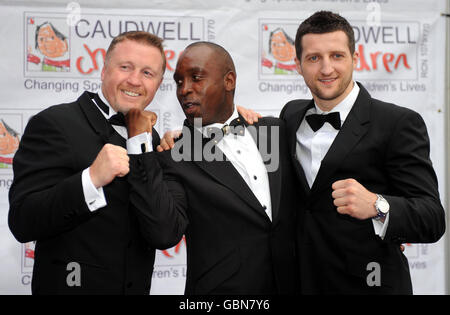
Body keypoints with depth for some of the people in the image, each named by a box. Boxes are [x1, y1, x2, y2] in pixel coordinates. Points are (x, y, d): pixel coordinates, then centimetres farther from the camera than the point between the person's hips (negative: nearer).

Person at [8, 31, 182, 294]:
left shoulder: (150, 138, 2)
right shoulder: (55, 123, -13)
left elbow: (163, 236, -10)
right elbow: (22, 223, -21)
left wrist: (140, 143, -14)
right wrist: (92, 178, -31)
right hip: (70, 285, -5)